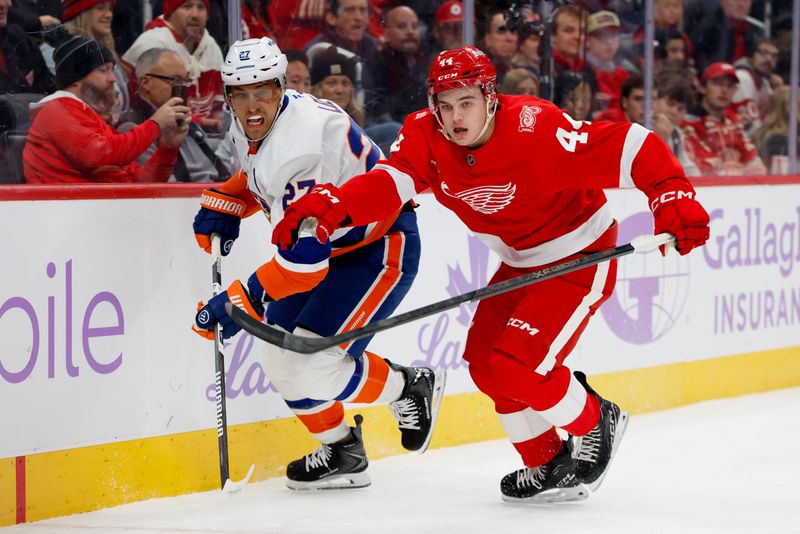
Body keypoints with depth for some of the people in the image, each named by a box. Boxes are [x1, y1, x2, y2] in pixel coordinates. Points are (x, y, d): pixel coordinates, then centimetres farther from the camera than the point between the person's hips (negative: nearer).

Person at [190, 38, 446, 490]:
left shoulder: (299, 143, -33)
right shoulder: (251, 126, -3)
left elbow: (304, 258, -36)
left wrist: (242, 301, -35)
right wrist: (225, 202, 5)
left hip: (382, 247, -10)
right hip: (331, 244, 10)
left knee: (309, 364, -18)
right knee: (281, 352, 4)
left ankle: (411, 388, 8)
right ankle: (343, 453, 20)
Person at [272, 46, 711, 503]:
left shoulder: (536, 129, -31)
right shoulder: (425, 136, -13)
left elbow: (632, 147, -31)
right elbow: (388, 183, -29)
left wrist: (674, 198, -44)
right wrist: (329, 205, -48)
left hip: (582, 257, -8)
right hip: (521, 262, 8)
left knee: (518, 366, -17)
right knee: (485, 362, 6)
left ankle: (596, 424, 11)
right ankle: (546, 465, 25)